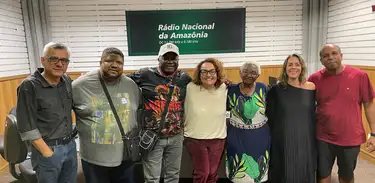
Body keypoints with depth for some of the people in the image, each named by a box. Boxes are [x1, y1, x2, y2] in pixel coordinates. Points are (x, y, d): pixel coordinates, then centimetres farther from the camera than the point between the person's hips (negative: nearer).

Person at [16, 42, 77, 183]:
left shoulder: (67, 81, 1)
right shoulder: (29, 86, -15)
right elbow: (27, 127, -15)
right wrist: (48, 153, -14)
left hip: (71, 146, 5)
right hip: (47, 148, -5)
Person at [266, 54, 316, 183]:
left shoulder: (311, 88, 0)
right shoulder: (276, 90, -6)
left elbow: (313, 116, 8)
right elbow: (270, 117, -1)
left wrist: (314, 137, 8)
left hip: (305, 140, 2)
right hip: (283, 140, -2)